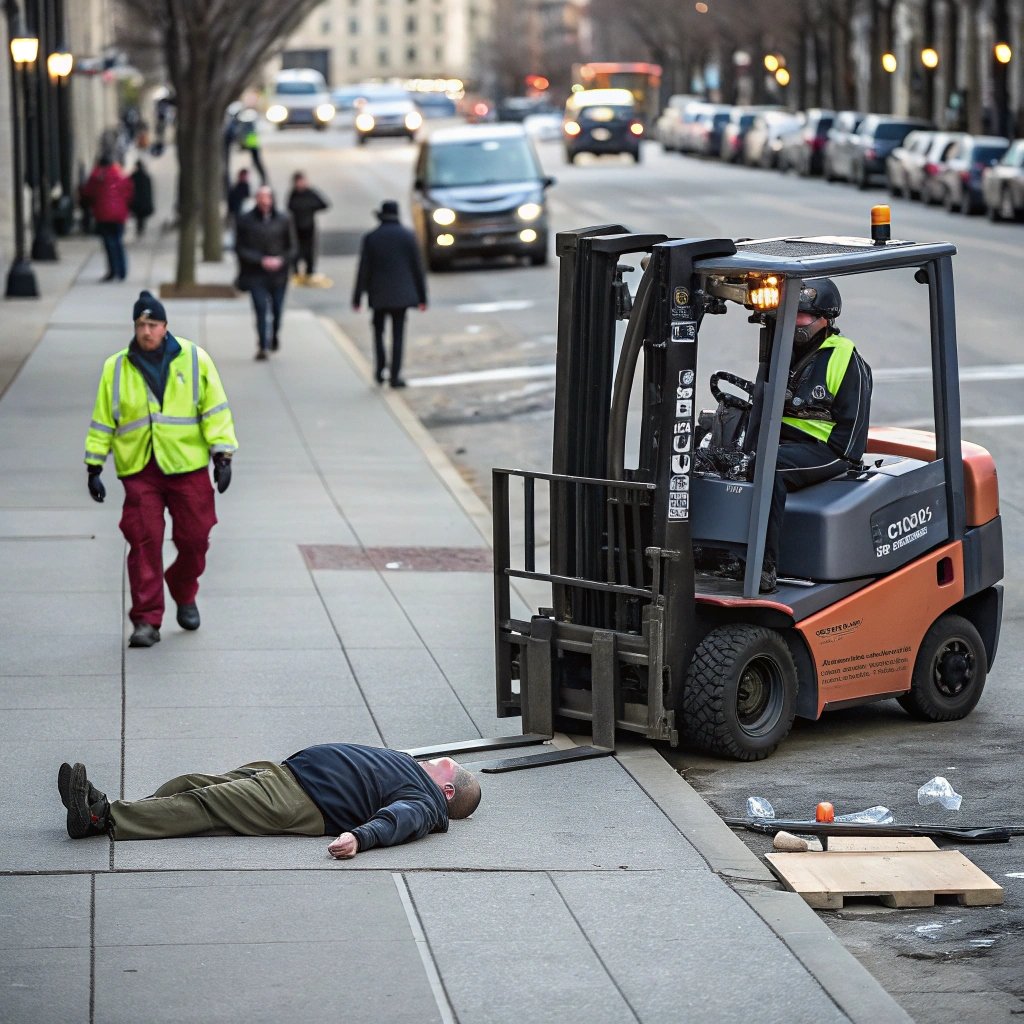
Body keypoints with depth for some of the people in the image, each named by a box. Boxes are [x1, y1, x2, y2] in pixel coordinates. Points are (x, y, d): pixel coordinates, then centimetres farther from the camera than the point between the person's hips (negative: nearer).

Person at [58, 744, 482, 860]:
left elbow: (396, 819, -25)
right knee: (190, 785, -4)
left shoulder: (425, 803, -5)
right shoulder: (407, 765, 27)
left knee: (203, 805, -20)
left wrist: (359, 837, -45)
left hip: (298, 802, -10)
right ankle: (103, 807, -14)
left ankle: (104, 818, -27)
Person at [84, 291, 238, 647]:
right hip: (139, 470, 0)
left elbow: (215, 410, 5)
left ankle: (184, 594, 33)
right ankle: (147, 620, -2)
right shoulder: (116, 368, 6)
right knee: (144, 542, -7)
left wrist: (222, 455, -2)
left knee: (194, 538, 3)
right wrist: (94, 467, 7)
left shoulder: (195, 360, 4)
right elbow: (102, 421, 11)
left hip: (188, 467, 0)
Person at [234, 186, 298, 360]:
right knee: (261, 308, -12)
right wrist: (261, 261, -14)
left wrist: (281, 260, -12)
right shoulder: (245, 220, -1)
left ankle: (275, 335, 37)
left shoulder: (284, 220, 4)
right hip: (256, 273, -2)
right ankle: (263, 346, -7)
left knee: (277, 309, 7)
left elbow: (293, 247, 8)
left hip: (278, 273, 2)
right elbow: (240, 248, -2)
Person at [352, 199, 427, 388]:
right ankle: (394, 376, 0)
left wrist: (357, 298, 3)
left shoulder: (370, 238, -4)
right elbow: (417, 268, 0)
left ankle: (380, 369, 7)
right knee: (398, 334, 3)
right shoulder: (408, 236, -2)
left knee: (378, 330, 16)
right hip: (401, 293, 0)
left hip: (379, 294, 0)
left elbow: (363, 270, -4)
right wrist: (422, 297, 6)